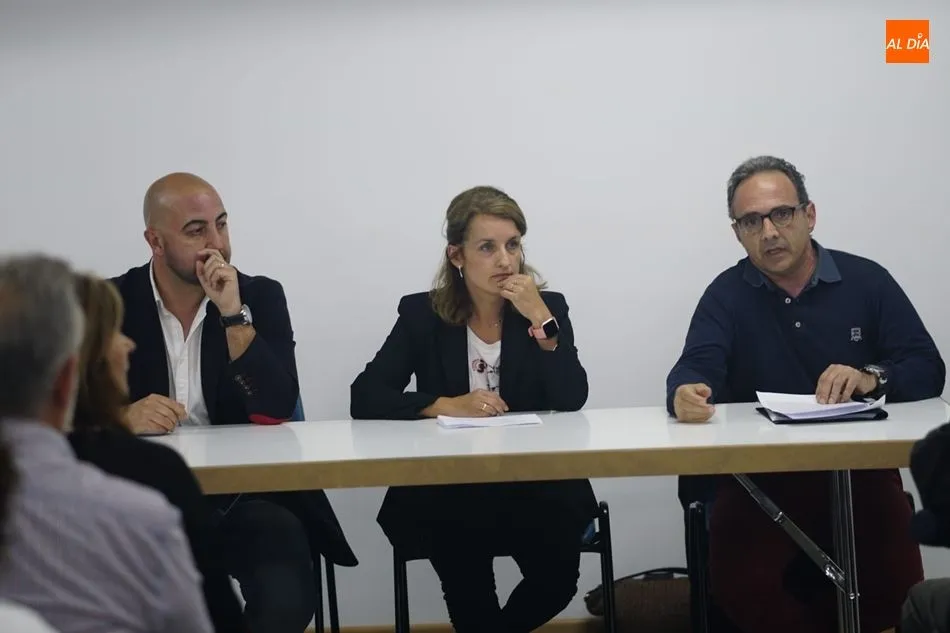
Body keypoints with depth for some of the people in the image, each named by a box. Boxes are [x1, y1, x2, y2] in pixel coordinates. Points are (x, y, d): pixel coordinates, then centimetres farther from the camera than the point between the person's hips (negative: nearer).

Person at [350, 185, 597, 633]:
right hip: (445, 486, -1)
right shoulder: (422, 314, 3)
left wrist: (540, 319, -16)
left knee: (557, 575, -24)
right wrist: (445, 406, -19)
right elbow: (365, 398, -6)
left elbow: (572, 400, -8)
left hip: (535, 483, 1)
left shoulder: (547, 307, 5)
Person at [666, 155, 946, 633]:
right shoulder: (726, 295, 5)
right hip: (759, 475, 0)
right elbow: (695, 368, -11)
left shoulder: (867, 281, 4)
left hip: (859, 470, 0)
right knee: (736, 582, -25)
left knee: (895, 588, -21)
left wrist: (873, 378, -22)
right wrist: (686, 392, -37)